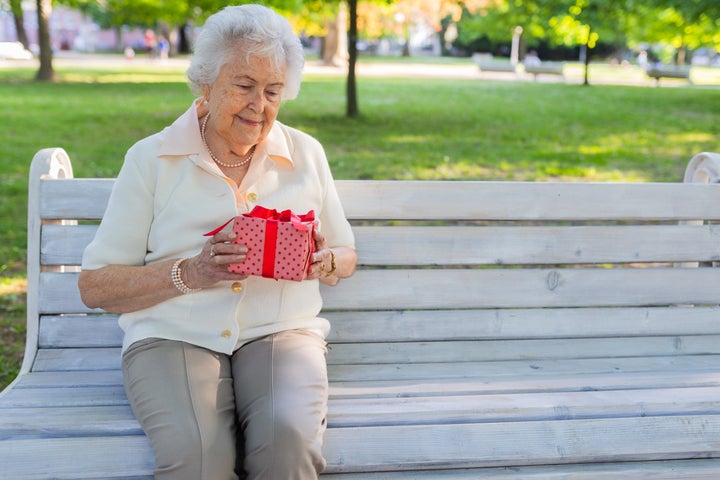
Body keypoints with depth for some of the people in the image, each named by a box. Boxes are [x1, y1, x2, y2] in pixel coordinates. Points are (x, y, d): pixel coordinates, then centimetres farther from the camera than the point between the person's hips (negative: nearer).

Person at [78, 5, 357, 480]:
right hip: (174, 335, -1)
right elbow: (95, 286, 2)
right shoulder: (151, 158, 5)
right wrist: (190, 273, -14)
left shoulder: (306, 154, 13)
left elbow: (347, 258, 21)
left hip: (281, 330, 2)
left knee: (288, 438, -31)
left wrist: (323, 262, -4)